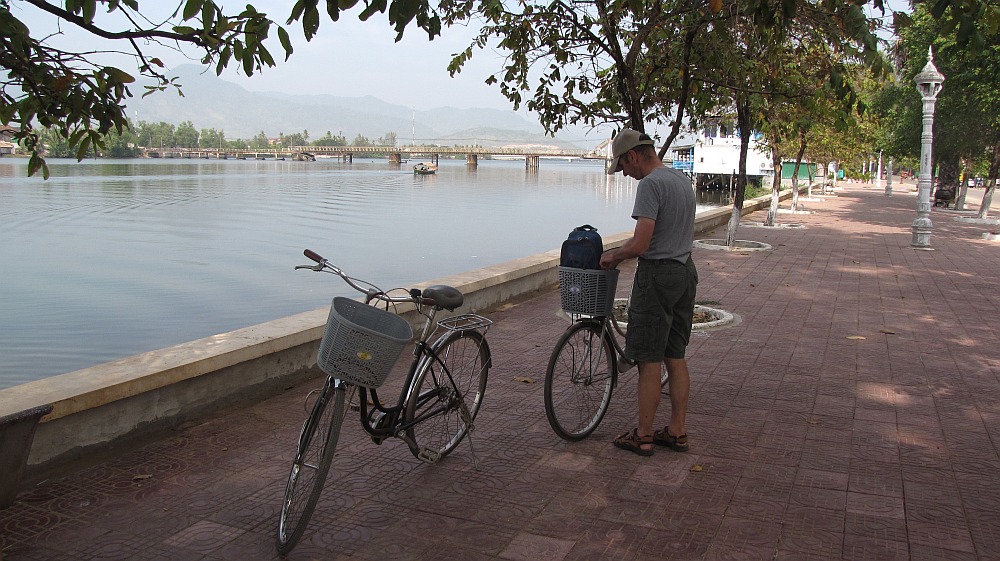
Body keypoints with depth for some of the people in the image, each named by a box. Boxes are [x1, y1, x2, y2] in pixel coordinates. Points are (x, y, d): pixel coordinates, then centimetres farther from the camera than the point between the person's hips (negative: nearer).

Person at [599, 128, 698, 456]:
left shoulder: (650, 184, -16)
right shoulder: (683, 180, 13)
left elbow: (640, 244, -23)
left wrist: (613, 256, -4)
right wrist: (622, 252, 18)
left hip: (657, 275, -9)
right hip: (685, 271, 9)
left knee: (649, 361, 0)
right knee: (676, 357, 14)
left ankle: (643, 437, 10)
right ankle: (677, 432, 22)